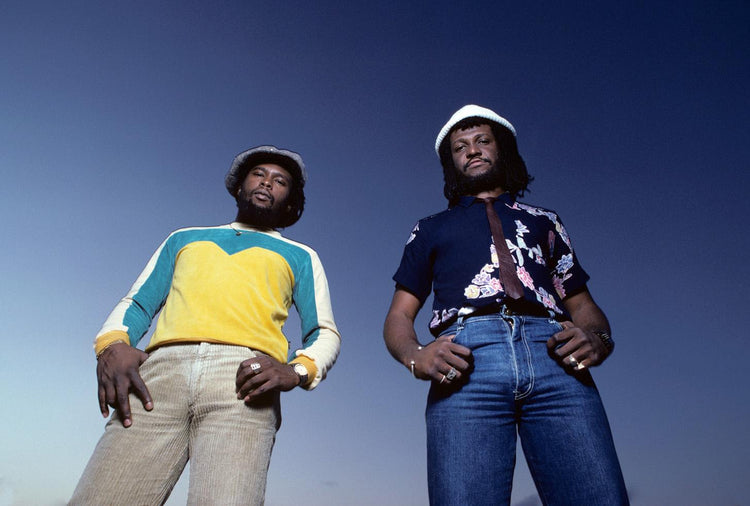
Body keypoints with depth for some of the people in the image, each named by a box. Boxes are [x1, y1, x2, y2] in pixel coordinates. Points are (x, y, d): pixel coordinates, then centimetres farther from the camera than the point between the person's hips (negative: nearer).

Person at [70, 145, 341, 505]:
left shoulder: (300, 256, 27)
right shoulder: (184, 238, 33)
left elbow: (325, 334, 16)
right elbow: (136, 303, 23)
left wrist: (296, 370, -7)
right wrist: (113, 344, 0)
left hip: (243, 380, -1)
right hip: (161, 371, 2)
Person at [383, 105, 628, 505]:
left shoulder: (544, 221, 30)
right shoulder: (431, 229, 27)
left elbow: (582, 304, 23)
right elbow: (399, 316, 18)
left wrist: (597, 339, -2)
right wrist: (415, 357, -5)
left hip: (553, 356, 1)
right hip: (466, 359, -1)